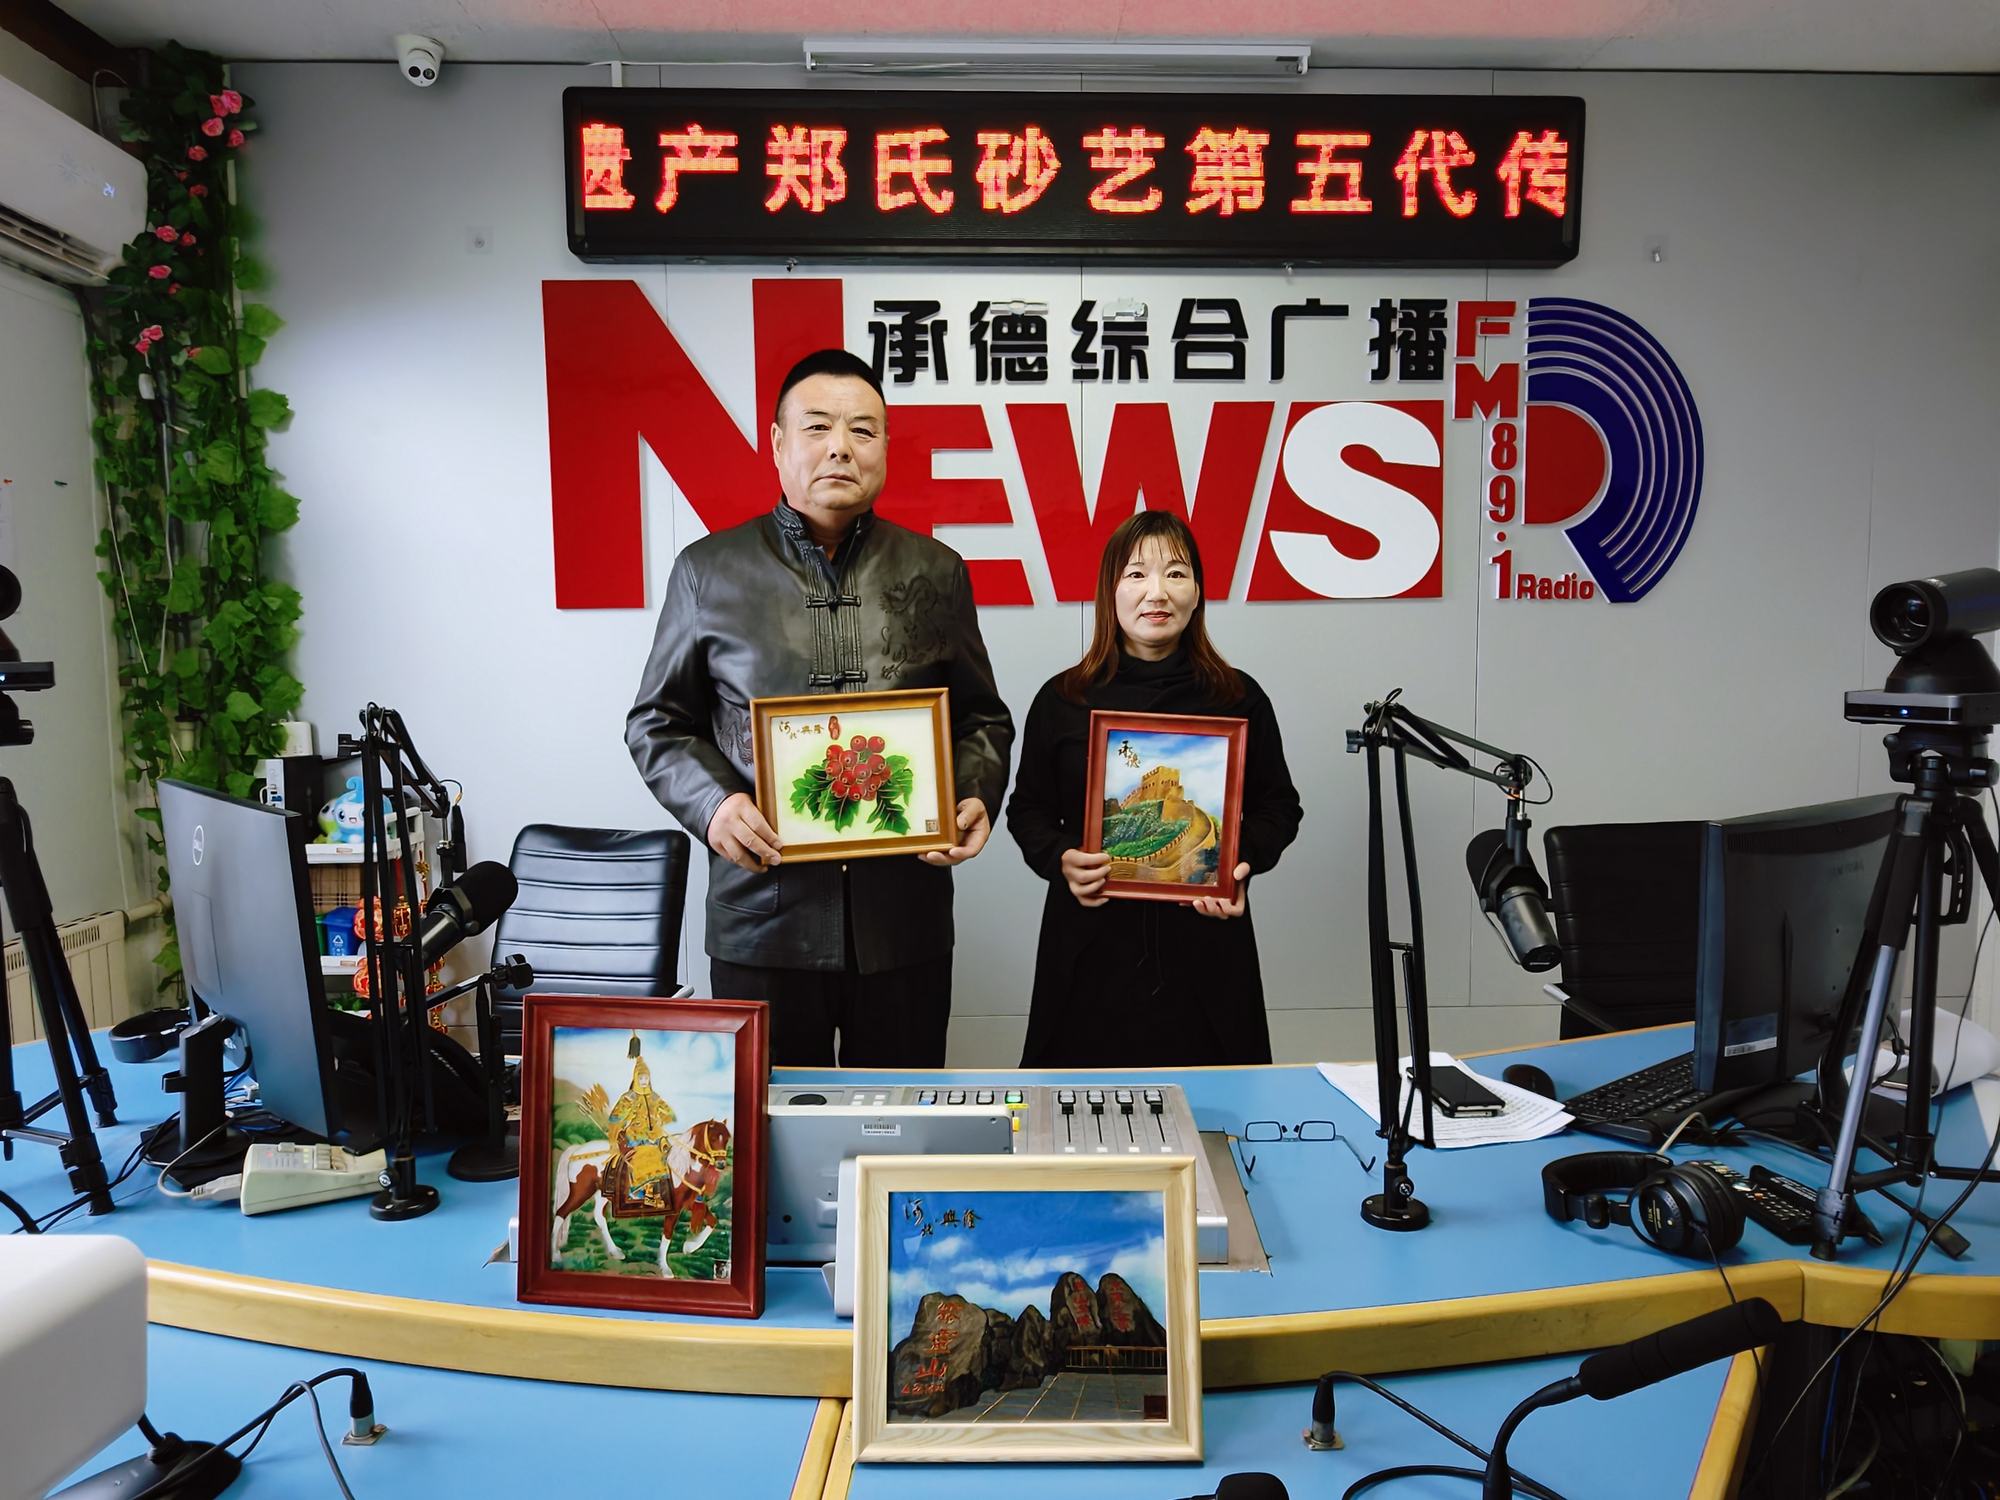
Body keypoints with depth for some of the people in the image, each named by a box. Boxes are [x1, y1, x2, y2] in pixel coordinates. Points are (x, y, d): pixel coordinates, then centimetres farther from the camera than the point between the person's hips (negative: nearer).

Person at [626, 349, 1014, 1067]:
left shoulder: (935, 571, 8)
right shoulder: (708, 570, 4)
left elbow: (983, 717, 13)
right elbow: (658, 722, 8)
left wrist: (976, 798, -6)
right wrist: (713, 804, -10)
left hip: (905, 920, 1)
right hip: (762, 919, -1)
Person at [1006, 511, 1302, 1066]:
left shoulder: (1239, 698, 4)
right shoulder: (1062, 700, 3)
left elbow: (1278, 806, 11)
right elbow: (1028, 808, 9)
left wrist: (1245, 860, -8)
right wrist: (1059, 859, -10)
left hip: (1205, 940, 0)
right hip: (1090, 943, 0)